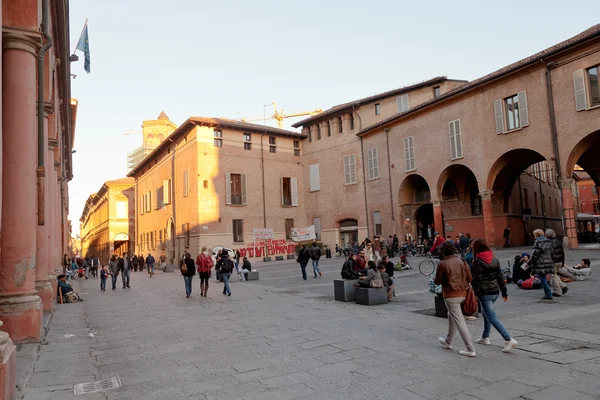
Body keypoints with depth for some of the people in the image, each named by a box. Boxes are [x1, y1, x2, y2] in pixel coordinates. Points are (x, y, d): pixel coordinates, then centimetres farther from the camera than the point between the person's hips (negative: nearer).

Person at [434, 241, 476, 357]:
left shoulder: (442, 264, -13)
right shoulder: (462, 262, 3)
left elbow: (438, 281, -7)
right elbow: (470, 278, 4)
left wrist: (435, 279, 16)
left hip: (451, 295, -7)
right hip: (463, 294, 7)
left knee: (460, 322, -2)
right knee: (452, 316, 24)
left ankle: (470, 349, -2)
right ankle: (448, 341, 36)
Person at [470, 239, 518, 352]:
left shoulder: (478, 262, -15)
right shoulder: (494, 259, 8)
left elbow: (477, 280, -17)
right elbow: (500, 276, 10)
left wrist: (475, 293, -12)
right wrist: (504, 292, 14)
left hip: (485, 293, -8)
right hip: (495, 291, 8)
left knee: (492, 317, -4)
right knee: (485, 312, 22)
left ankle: (509, 340, -11)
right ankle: (485, 337, 32)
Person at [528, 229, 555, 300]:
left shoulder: (537, 242, -12)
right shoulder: (549, 242, 13)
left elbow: (534, 254, -14)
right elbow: (552, 253, 17)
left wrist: (529, 263, -6)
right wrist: (552, 263, 25)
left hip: (540, 265, -8)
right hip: (548, 263, 8)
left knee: (543, 279, -3)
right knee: (543, 279, 16)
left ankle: (548, 295, -5)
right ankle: (548, 293, 19)